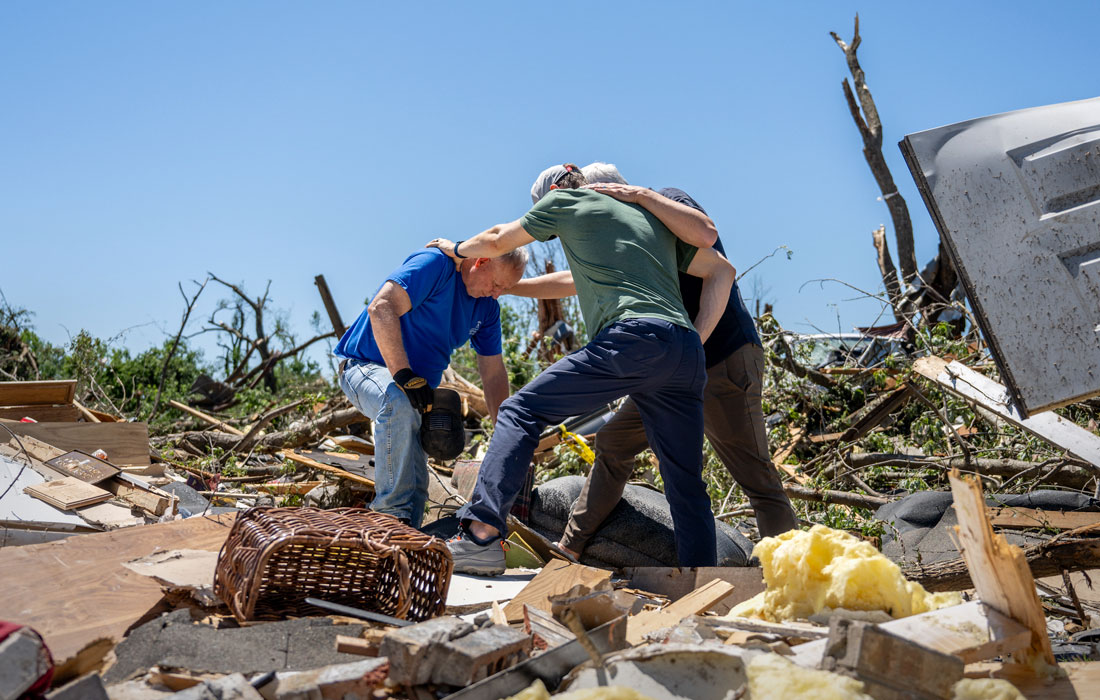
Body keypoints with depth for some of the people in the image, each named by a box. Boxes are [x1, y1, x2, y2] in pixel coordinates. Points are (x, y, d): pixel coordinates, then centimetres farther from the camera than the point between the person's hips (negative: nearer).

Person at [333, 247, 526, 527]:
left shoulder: (487, 307, 4)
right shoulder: (435, 263, -20)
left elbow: (493, 372, 6)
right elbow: (381, 308, -33)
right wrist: (403, 375, -38)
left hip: (419, 388, 8)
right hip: (366, 367, -8)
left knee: (415, 485, -2)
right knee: (399, 403, -40)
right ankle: (392, 515, -36)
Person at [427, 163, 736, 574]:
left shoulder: (565, 201, 19)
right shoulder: (651, 216, 34)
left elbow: (498, 241, 31)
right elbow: (722, 270, 28)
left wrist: (457, 249, 51)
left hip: (634, 337, -6)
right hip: (687, 353, 6)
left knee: (521, 412, -2)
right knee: (686, 486, 12)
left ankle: (482, 534, -15)